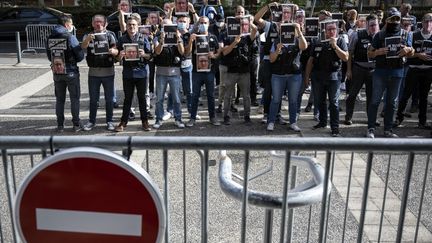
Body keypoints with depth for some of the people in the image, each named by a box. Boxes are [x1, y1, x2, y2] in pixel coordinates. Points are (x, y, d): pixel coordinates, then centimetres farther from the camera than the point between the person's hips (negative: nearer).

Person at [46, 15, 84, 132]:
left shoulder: (50, 38, 1)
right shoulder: (70, 37, -14)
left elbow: (49, 56, 9)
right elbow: (80, 56, -12)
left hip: (57, 73, 4)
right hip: (71, 72, -4)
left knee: (59, 99, 12)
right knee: (74, 98, 7)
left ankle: (60, 125, 15)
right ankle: (76, 124, 10)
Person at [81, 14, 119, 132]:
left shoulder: (109, 35, 4)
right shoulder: (88, 36, 7)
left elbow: (116, 51, -7)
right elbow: (83, 47, -13)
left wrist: (113, 51, -31)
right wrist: (88, 39, -34)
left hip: (108, 72, -1)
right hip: (93, 72, 1)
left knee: (109, 98, 5)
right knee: (93, 99, 8)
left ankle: (109, 121, 15)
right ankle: (92, 121, 19)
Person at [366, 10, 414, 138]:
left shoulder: (406, 35, 10)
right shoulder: (380, 35, 3)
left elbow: (411, 53, 11)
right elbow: (369, 54, 3)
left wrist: (407, 50, -12)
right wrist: (378, 52, -18)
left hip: (397, 72, 3)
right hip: (380, 71, -2)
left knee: (392, 102, 8)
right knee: (375, 101, -2)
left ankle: (388, 129, 16)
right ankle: (371, 128, 4)